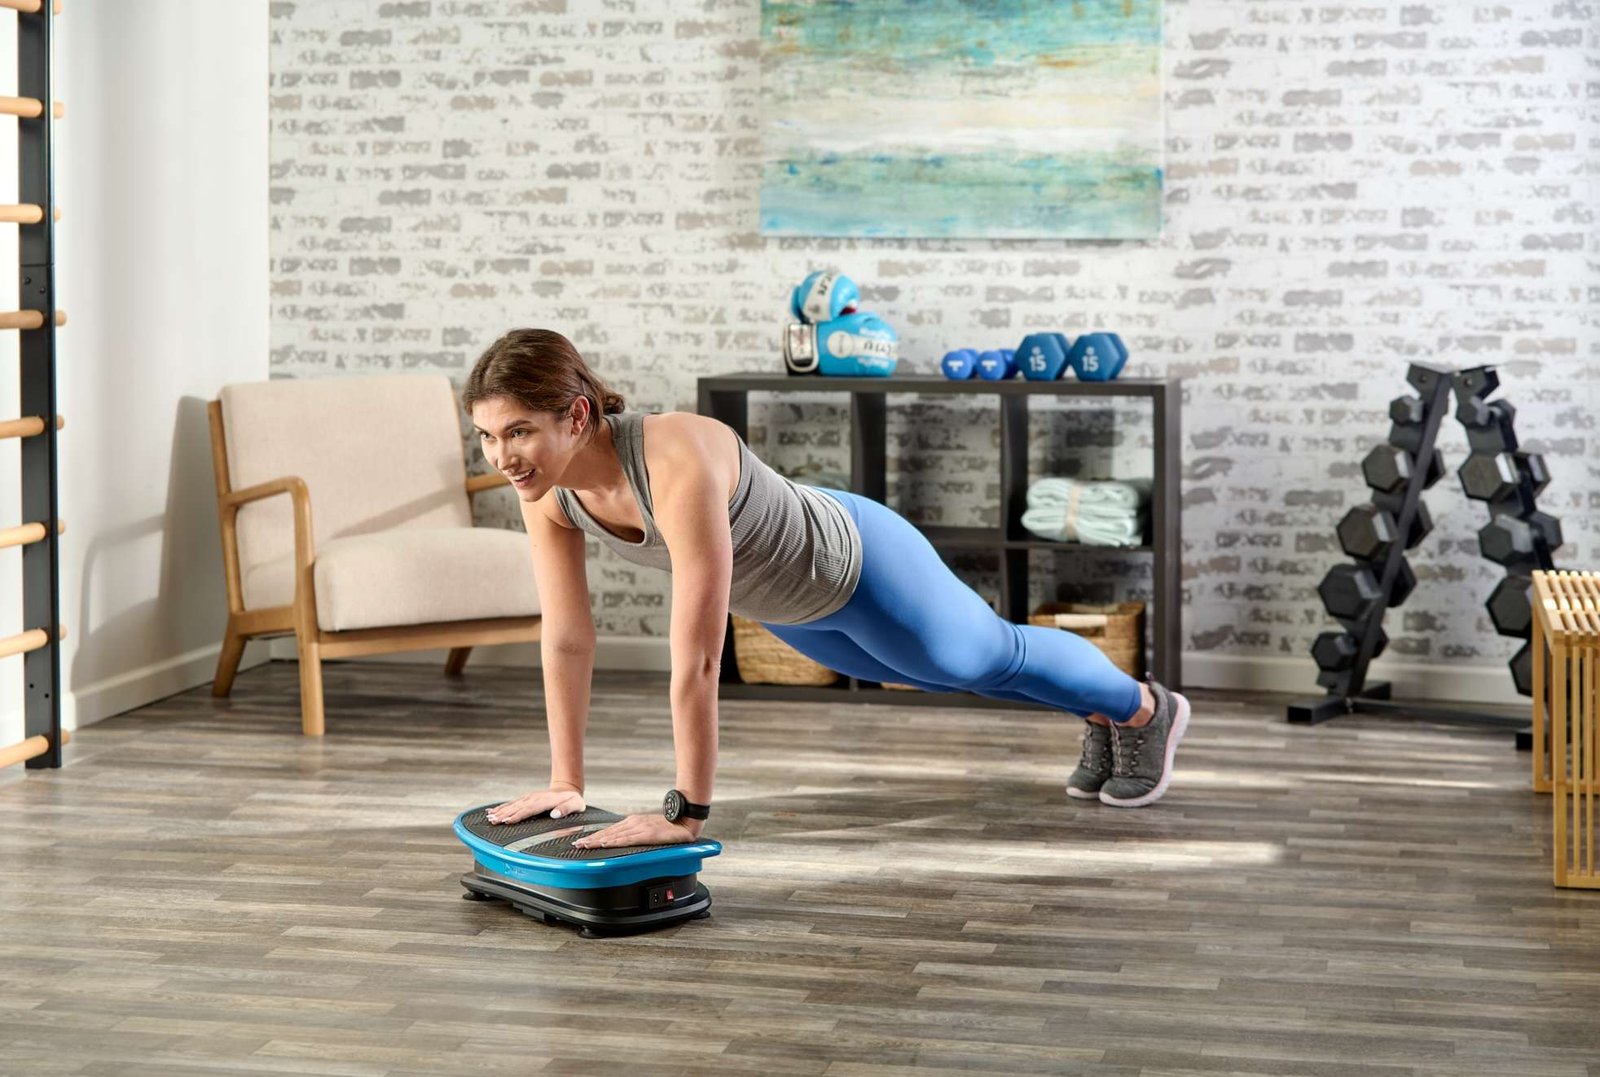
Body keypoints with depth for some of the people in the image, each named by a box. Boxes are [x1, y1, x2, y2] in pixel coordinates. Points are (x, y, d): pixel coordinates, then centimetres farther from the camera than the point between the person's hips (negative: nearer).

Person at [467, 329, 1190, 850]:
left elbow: (696, 659, -44)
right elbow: (566, 639, -14)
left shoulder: (676, 464, -46)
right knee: (956, 671, 30)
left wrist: (687, 813, -40)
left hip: (854, 565, -7)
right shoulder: (546, 486, -24)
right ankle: (1099, 715, 59)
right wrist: (565, 781, -11)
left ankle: (1143, 708, 51)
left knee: (991, 656, 20)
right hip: (785, 605, 7)